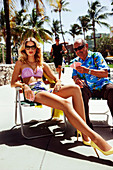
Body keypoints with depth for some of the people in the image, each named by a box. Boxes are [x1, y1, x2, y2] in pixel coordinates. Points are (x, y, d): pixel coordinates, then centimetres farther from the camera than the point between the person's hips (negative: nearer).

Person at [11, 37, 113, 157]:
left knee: (75, 88, -25)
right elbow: (13, 83, 10)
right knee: (65, 104, -34)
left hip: (45, 90, 5)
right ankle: (94, 137, -40)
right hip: (33, 92, -5)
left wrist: (57, 83, 1)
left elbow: (55, 78, 25)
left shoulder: (42, 64, 27)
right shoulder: (20, 63, 18)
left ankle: (84, 133, -32)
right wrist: (24, 85, -12)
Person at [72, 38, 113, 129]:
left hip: (102, 87, -2)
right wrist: (77, 79, -22)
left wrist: (87, 71, -25)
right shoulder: (76, 61, 13)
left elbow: (105, 73, -11)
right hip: (88, 90, 3)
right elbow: (74, 76, 5)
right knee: (80, 89, -30)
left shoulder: (96, 56, 1)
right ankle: (86, 124, -23)